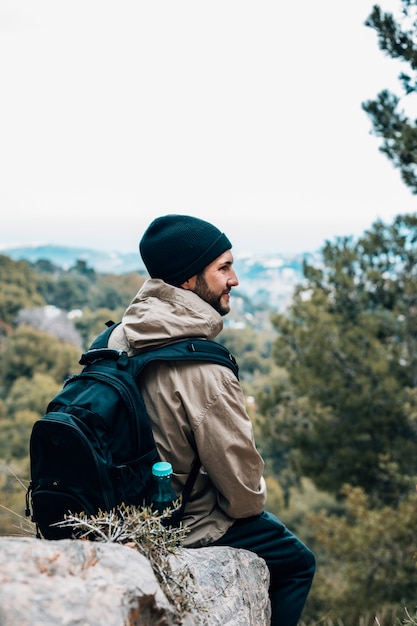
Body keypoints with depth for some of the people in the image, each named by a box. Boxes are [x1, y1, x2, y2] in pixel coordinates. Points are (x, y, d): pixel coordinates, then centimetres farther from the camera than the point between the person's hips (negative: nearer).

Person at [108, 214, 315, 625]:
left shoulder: (121, 336, -4)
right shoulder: (203, 371, -31)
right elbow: (239, 472, -23)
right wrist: (250, 504, 1)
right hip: (190, 528, -8)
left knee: (274, 527, 31)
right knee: (298, 563, 14)